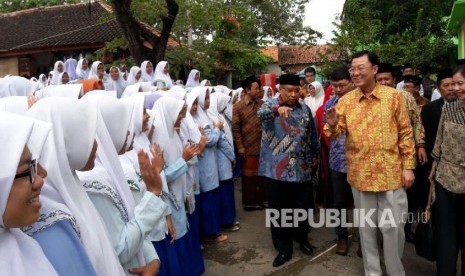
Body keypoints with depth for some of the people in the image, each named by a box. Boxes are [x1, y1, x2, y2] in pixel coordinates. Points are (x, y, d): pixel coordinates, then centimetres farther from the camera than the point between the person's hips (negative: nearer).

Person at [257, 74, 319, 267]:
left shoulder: (305, 110, 7)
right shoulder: (270, 106, -4)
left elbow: (312, 137, 14)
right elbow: (261, 113, -29)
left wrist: (312, 158, 16)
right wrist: (277, 109, -48)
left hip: (301, 170, 3)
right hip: (277, 170, -2)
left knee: (303, 208, 13)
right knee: (279, 210, 8)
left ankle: (301, 238, 40)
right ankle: (284, 248, 25)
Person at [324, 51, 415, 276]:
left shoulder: (393, 96, -2)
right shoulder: (345, 101, 1)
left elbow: (405, 133, 1)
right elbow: (336, 134, -3)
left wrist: (408, 166, -2)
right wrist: (332, 125, -26)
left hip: (391, 173, -1)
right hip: (360, 174, 2)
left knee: (393, 227, 7)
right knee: (366, 227, 14)